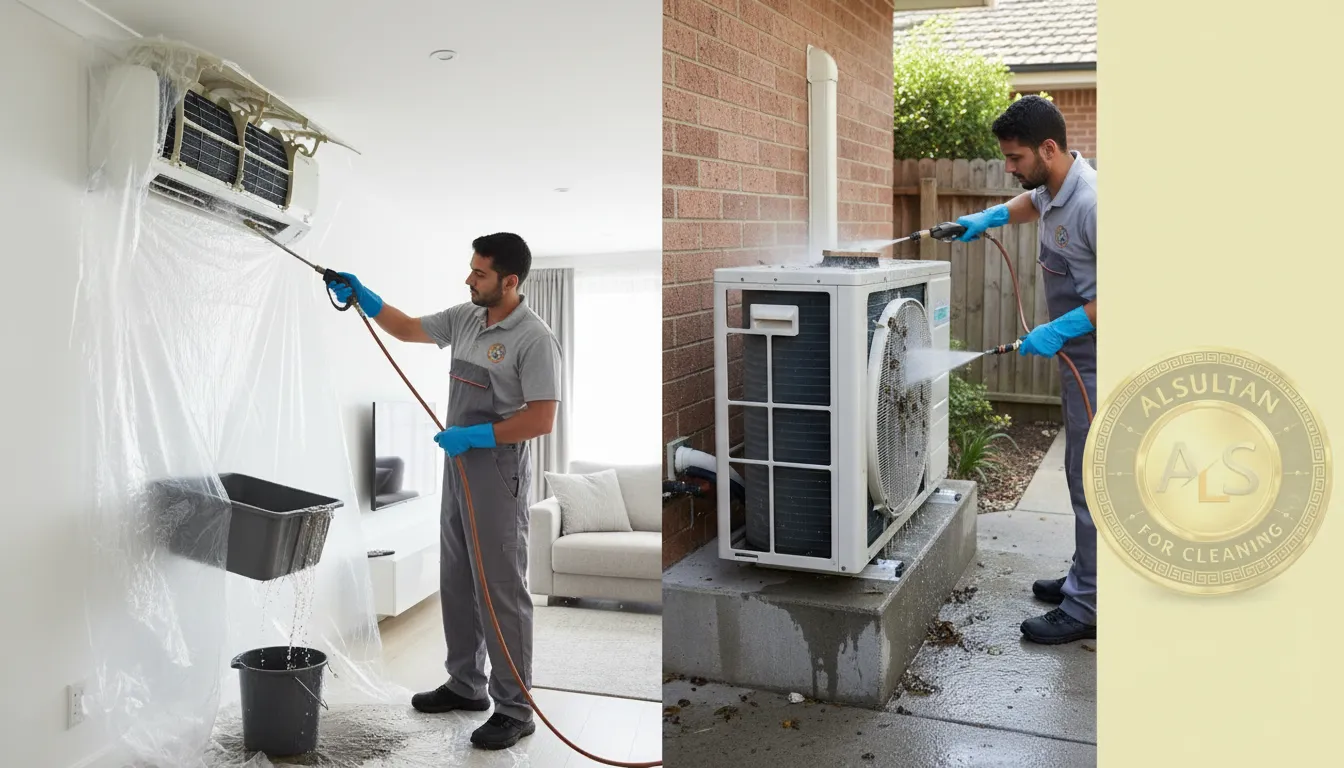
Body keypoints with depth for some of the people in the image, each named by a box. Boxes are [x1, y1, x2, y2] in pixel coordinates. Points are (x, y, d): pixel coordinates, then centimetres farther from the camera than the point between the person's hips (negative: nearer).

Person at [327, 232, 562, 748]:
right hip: (459, 469, 9)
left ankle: (514, 709, 7)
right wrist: (360, 295, 7)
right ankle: (465, 684, 31)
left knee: (501, 592, -3)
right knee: (457, 583, 17)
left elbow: (541, 419, -22)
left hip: (499, 477, -9)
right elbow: (407, 328, 19)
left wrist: (473, 435, -21)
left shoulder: (534, 339, -19)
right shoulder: (465, 318, 7)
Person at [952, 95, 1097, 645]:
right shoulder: (1052, 189, 6)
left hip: (1095, 358, -10)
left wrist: (1061, 328, -28)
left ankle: (1087, 606, 4)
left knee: (1092, 482, -4)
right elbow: (1031, 203, 32)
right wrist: (991, 217, 16)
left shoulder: (1091, 202, -24)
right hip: (1076, 358, 10)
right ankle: (1084, 577, 30)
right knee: (1082, 476, 18)